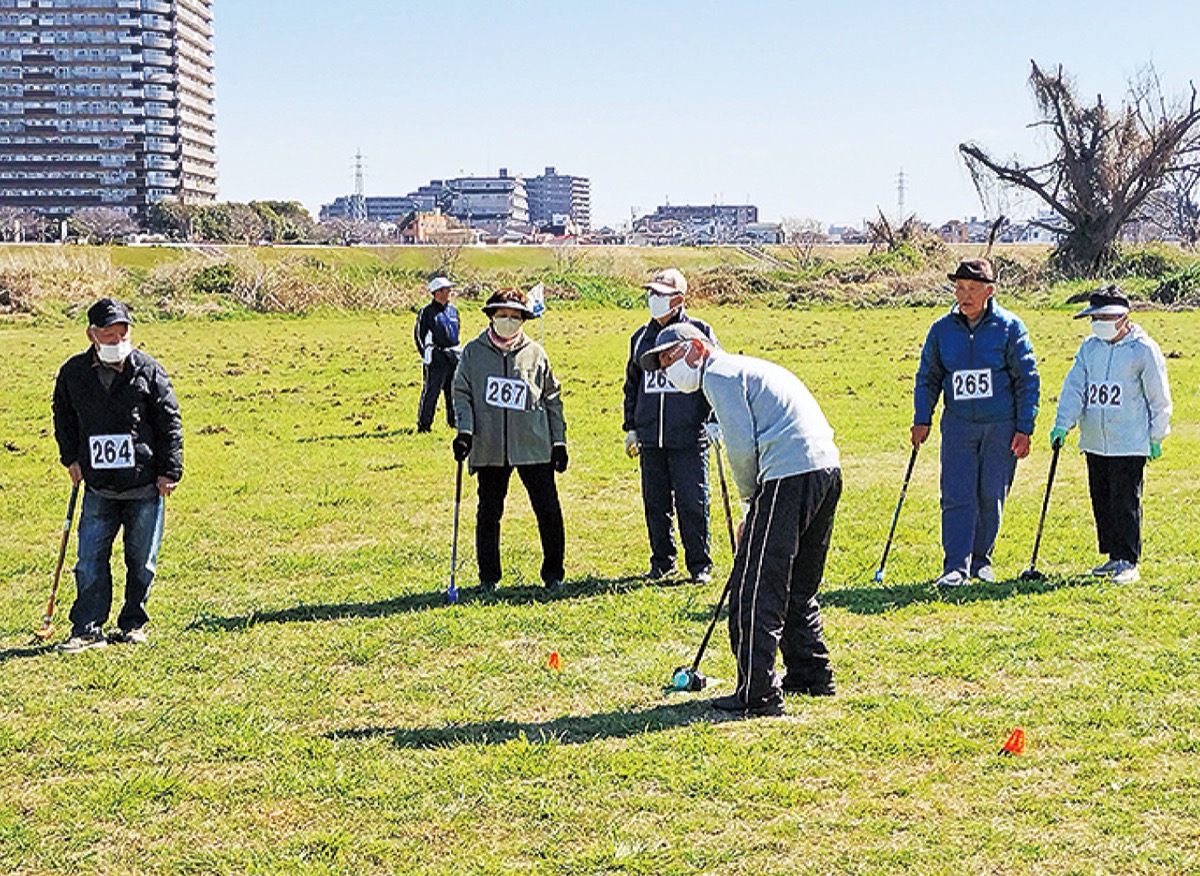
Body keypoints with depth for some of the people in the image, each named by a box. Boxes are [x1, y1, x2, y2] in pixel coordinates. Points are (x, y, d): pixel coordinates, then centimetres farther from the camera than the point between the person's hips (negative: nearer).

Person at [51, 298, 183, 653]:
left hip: (145, 487, -2)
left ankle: (133, 623, 23)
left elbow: (170, 423, -2)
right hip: (98, 487, 2)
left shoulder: (148, 371, -6)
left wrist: (169, 471, -4)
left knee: (141, 560, 8)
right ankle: (87, 630, 6)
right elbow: (64, 418, 18)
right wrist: (71, 458, 11)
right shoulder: (73, 373, 0)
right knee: (90, 560, -2)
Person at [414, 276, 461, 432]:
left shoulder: (453, 310, 13)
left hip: (454, 357, 6)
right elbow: (418, 335, -3)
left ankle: (454, 420, 23)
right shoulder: (427, 312, -6)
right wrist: (427, 355, -7)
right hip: (437, 358, -6)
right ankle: (423, 424, 2)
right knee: (430, 392, -4)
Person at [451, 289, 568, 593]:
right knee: (488, 513, 6)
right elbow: (461, 393, 6)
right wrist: (465, 430, -9)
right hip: (489, 448, 0)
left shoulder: (535, 353, 7)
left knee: (549, 511, 0)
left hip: (534, 446, 0)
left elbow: (553, 398, 11)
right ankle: (488, 576, 18)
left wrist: (559, 441, 8)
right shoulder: (473, 352, 6)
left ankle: (553, 573, 14)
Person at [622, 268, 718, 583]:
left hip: (689, 438, -4)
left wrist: (715, 419, -5)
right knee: (656, 504, 8)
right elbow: (632, 385, 22)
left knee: (692, 503, -4)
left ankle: (700, 565, 6)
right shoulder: (641, 338, 14)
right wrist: (630, 427, 18)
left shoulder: (699, 332, 2)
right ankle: (662, 562, 21)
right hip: (650, 439, 4)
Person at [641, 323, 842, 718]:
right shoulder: (746, 367, 28)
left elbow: (742, 448, -10)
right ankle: (812, 674, 30)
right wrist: (756, 511, 21)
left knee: (754, 590, -6)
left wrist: (751, 500, 5)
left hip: (789, 477, -10)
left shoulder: (718, 374, -2)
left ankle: (759, 693, -8)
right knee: (798, 586, 22)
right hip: (828, 468, 10)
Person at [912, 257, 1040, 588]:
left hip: (1001, 426, -1)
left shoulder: (1009, 327, -4)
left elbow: (1027, 380, 0)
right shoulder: (942, 329, 3)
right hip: (958, 424, 1)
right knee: (957, 496, -8)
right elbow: (927, 377, 13)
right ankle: (956, 566, -8)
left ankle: (981, 559, 21)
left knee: (991, 496, 5)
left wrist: (1024, 429, -4)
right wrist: (922, 419, 3)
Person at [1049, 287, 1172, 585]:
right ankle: (1114, 556, 23)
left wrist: (1156, 436, 0)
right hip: (1094, 443, 6)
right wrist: (1062, 424, -9)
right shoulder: (1089, 347, 8)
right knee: (1101, 502, 11)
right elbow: (1074, 387, 2)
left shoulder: (1144, 349, -6)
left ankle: (1128, 562, 1)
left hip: (1130, 444, -6)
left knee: (1126, 504, -5)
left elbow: (1158, 397, -1)